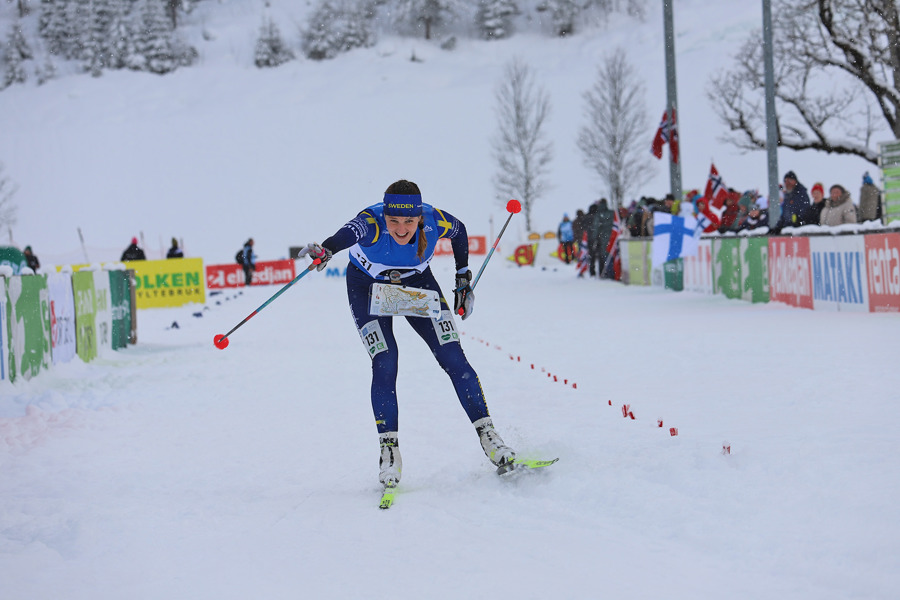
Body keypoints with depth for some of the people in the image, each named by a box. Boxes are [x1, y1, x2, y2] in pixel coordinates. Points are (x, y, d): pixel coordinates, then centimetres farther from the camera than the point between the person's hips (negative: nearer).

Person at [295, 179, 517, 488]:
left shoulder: (435, 221, -27)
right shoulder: (371, 222, -36)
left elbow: (459, 231, -4)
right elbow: (350, 232, -60)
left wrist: (463, 280, 1)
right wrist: (327, 249, -80)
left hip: (417, 283, 2)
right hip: (368, 286, -2)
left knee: (453, 358, -7)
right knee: (384, 364, -16)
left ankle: (487, 435, 2)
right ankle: (389, 451, -4)